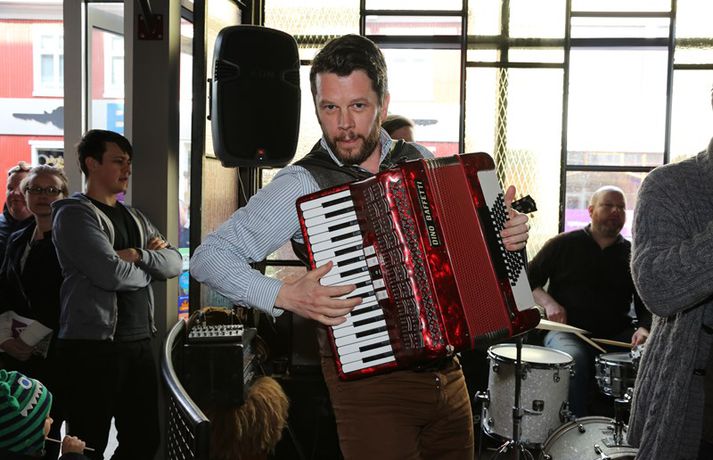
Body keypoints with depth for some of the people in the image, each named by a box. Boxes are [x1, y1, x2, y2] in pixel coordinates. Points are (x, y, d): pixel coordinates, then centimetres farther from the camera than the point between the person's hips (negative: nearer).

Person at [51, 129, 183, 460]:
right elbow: (111, 274, -19)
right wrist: (152, 267, 0)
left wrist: (138, 256, -11)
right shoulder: (74, 214, -7)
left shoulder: (135, 218, 18)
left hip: (140, 343, 7)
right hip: (93, 345, -7)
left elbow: (174, 263, 8)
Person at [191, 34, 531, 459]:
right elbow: (208, 257, -12)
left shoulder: (420, 160, 5)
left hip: (449, 373, 6)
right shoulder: (303, 184, -10)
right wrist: (284, 295, -24)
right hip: (370, 383, -5)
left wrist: (506, 233, 2)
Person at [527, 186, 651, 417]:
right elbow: (529, 280, 10)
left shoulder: (632, 255, 13)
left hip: (617, 336, 3)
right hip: (568, 331, -2)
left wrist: (644, 328, -10)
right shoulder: (563, 245, 6)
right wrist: (548, 303, -9)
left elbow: (647, 304, 12)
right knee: (573, 360, -36)